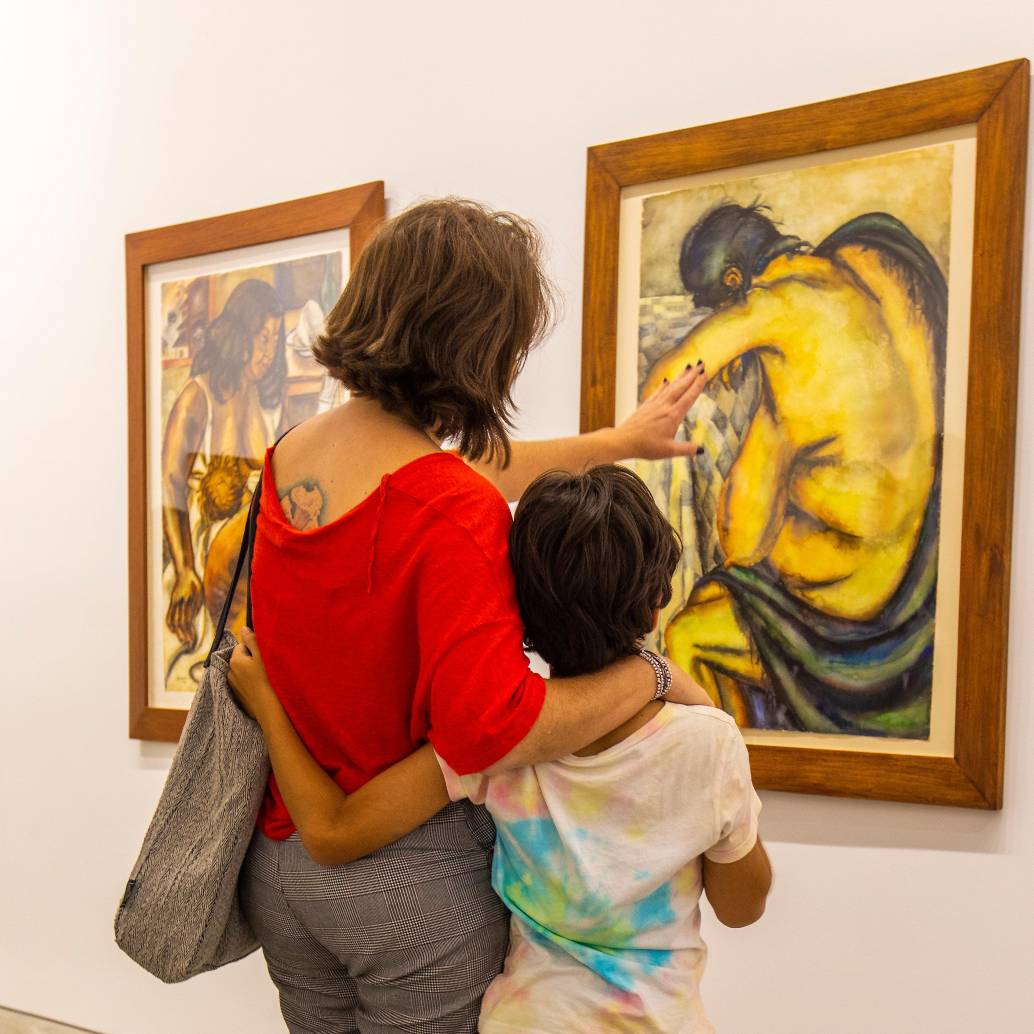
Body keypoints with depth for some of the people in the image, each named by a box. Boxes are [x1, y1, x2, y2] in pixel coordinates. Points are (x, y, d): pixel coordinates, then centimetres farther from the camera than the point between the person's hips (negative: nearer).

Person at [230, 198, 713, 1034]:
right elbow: (489, 729, -33)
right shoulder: (453, 515, -25)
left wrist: (618, 441, 24)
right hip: (412, 878, -7)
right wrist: (651, 674, -18)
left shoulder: (288, 457, 0)